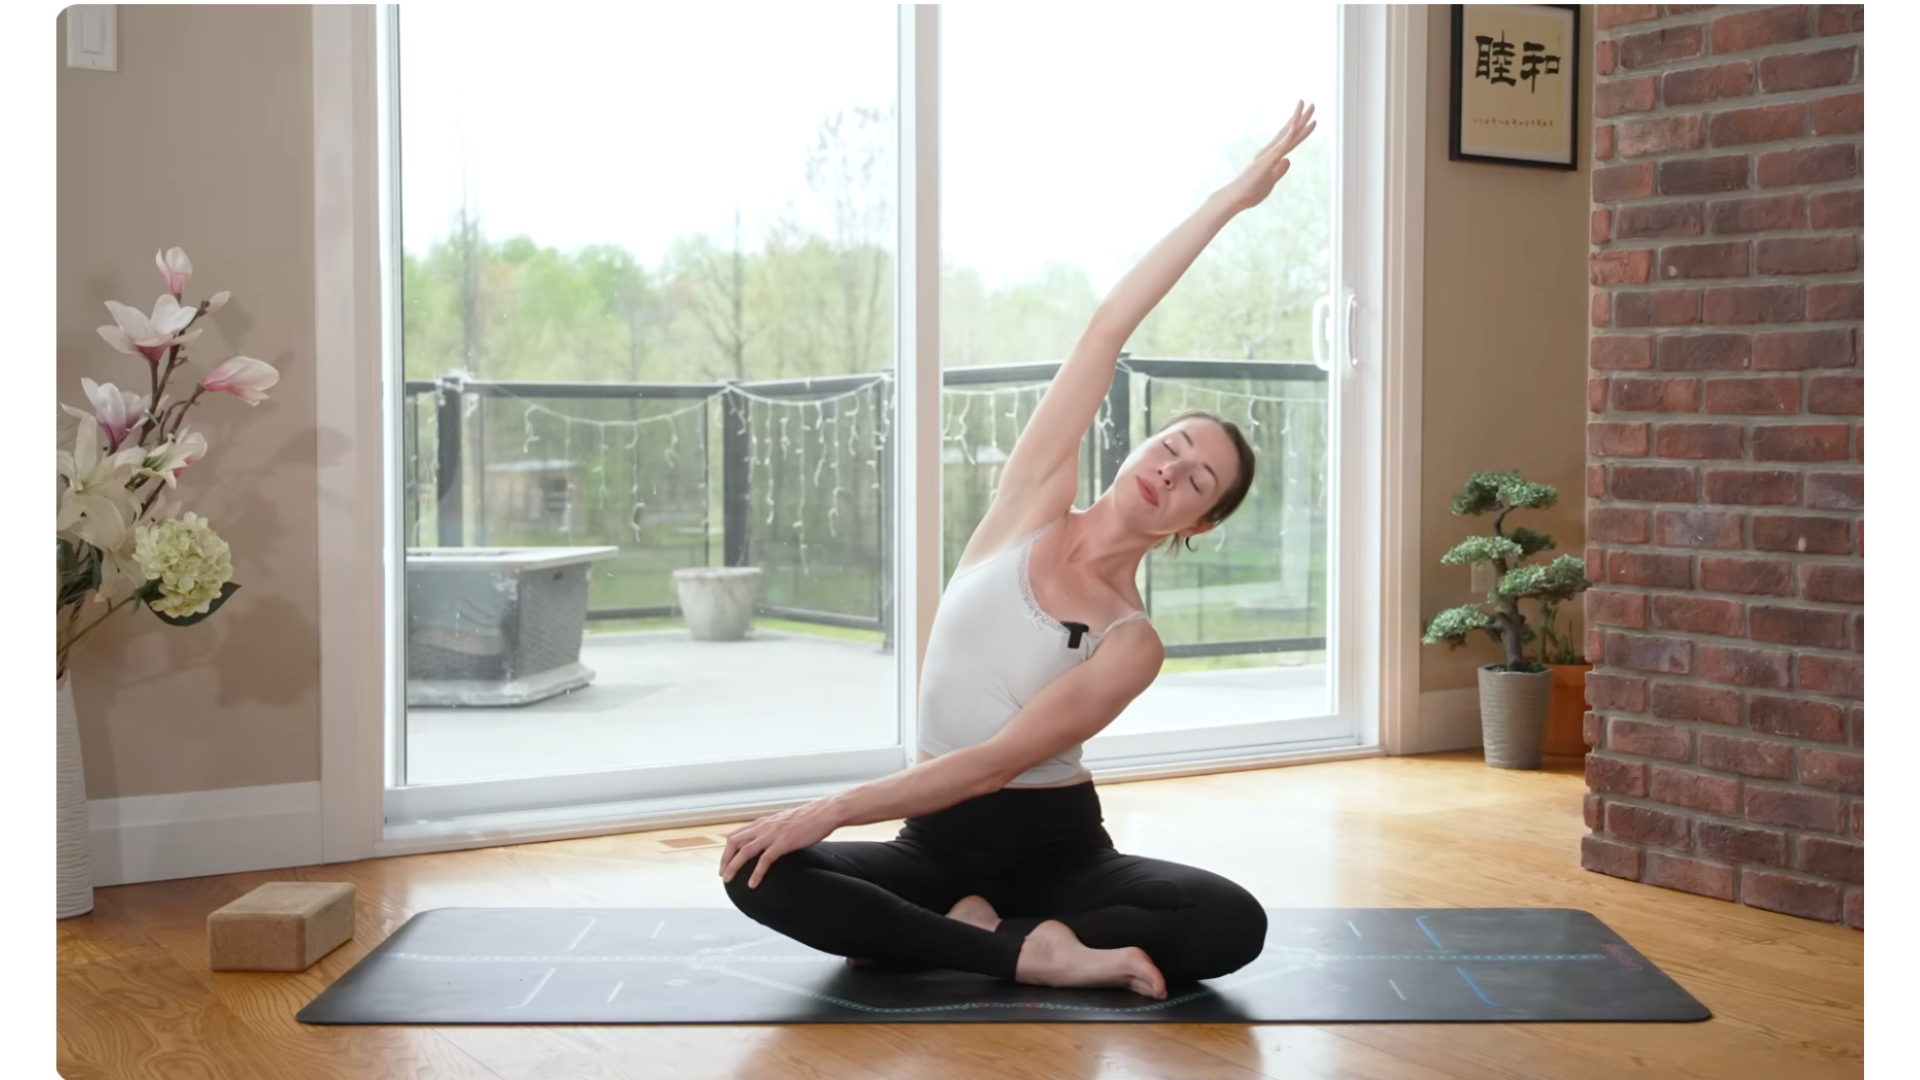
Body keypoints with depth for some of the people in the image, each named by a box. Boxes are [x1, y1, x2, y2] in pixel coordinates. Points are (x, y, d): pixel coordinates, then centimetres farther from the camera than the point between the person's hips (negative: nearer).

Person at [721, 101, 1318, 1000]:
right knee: (758, 875, -26)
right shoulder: (1035, 500, -3)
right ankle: (1032, 949, -22)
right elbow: (1105, 333, -9)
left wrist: (829, 810, -25)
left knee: (1234, 925, -28)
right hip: (939, 841, 2)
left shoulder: (1130, 643, -10)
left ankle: (975, 930, -17)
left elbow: (998, 759, -18)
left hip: (1055, 844, -2)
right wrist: (1229, 198, -9)